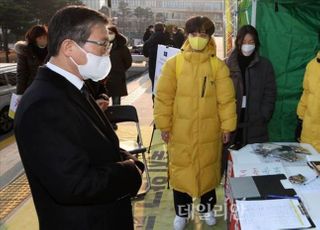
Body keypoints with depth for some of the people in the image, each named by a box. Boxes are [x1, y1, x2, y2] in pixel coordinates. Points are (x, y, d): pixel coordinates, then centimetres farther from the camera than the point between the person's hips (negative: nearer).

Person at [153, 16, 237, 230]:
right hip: (181, 130, 0)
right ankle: (182, 212, 30)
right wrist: (164, 125, -5)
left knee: (208, 168, 15)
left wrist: (227, 126, -2)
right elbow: (164, 96, -3)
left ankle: (208, 207, 37)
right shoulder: (174, 63, -4)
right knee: (181, 169, 10)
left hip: (209, 130, 1)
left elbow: (226, 99, -2)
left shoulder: (218, 65, -3)